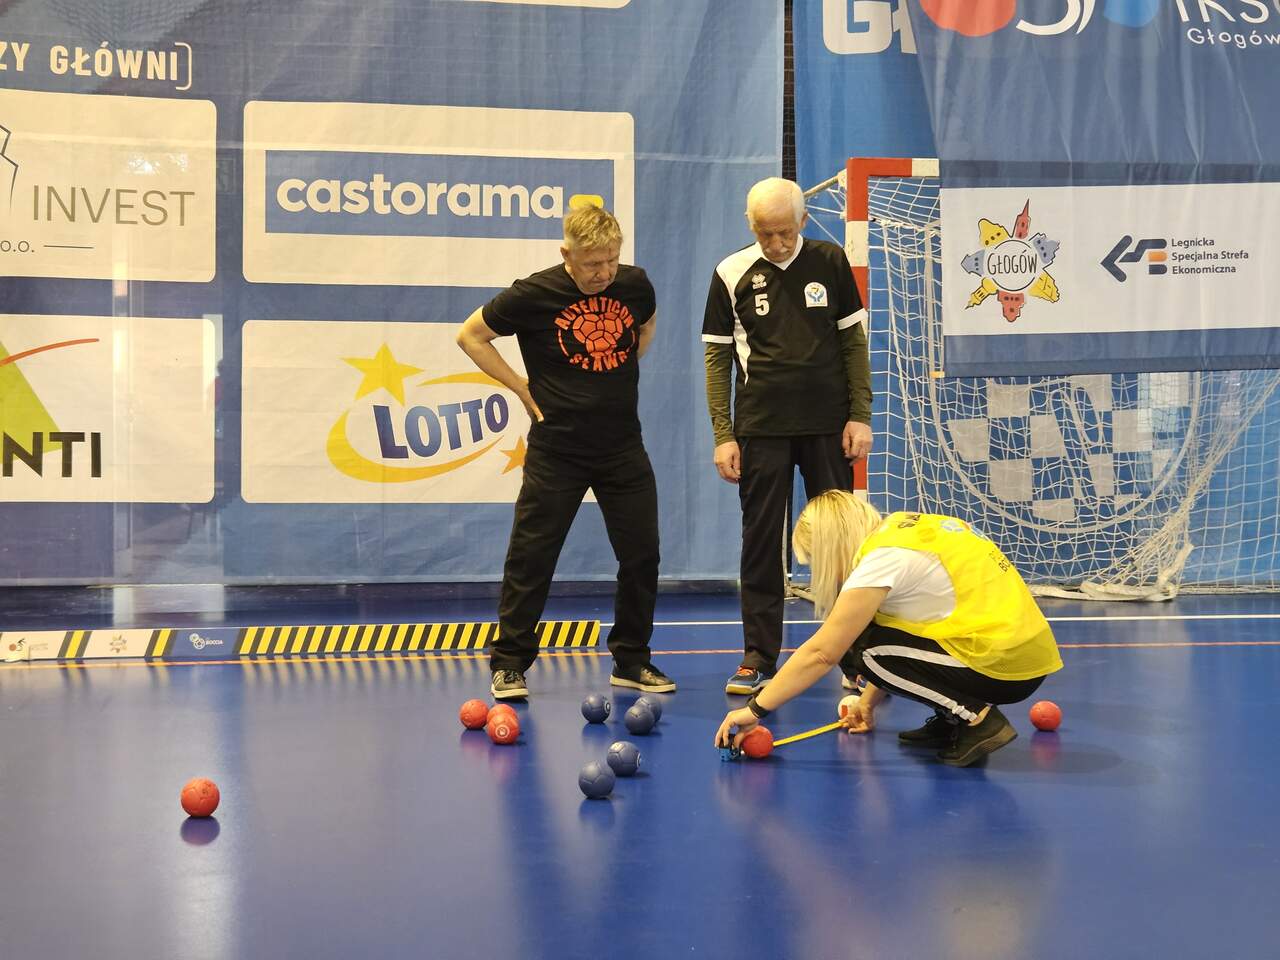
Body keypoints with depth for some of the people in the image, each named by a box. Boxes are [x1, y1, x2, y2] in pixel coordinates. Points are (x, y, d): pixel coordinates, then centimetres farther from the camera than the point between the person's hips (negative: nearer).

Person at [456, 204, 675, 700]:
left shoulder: (635, 284, 0)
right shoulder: (533, 294, -12)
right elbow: (471, 335, 0)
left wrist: (621, 374, 10)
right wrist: (523, 388, -4)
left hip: (623, 447, 4)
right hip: (556, 450, -4)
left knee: (641, 555, 6)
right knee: (531, 557, -1)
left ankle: (631, 660, 21)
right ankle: (510, 664, 12)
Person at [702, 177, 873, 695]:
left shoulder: (830, 261, 1)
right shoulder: (731, 274, -1)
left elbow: (853, 340, 6)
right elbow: (718, 357, 2)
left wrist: (860, 415, -1)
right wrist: (723, 435, -4)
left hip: (828, 424, 1)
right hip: (761, 428, 0)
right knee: (761, 541, 3)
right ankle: (758, 656, 11)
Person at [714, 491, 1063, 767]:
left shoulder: (883, 558, -13)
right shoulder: (906, 525, 12)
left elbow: (820, 653, -13)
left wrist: (755, 709, -7)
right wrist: (868, 701, 28)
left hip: (1005, 669, -9)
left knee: (863, 646, -4)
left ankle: (976, 719, -6)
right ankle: (952, 717, 13)